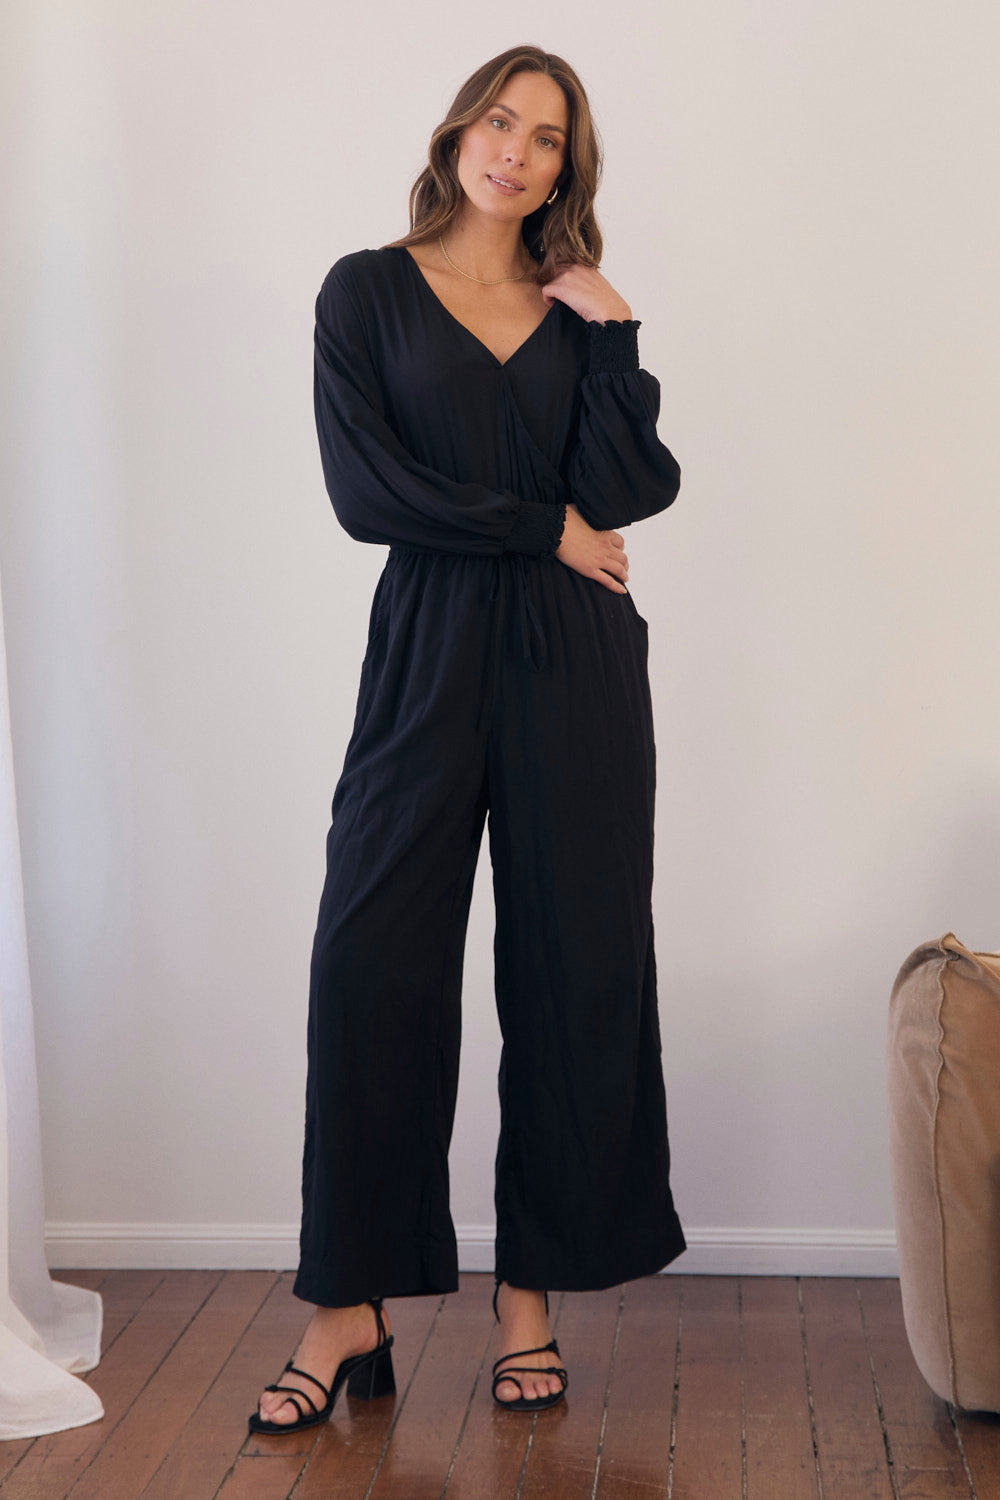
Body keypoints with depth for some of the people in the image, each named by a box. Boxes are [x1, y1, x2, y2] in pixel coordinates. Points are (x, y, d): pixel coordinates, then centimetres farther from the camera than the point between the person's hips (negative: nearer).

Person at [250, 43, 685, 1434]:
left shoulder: (579, 309, 13)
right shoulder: (368, 290, 5)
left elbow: (629, 491, -1)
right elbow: (364, 490, -8)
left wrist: (612, 332, -6)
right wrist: (546, 525, -5)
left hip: (576, 659, 3)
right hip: (429, 654, -2)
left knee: (573, 964, 2)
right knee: (370, 959, -6)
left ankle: (531, 1292, 13)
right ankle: (351, 1306, 3)